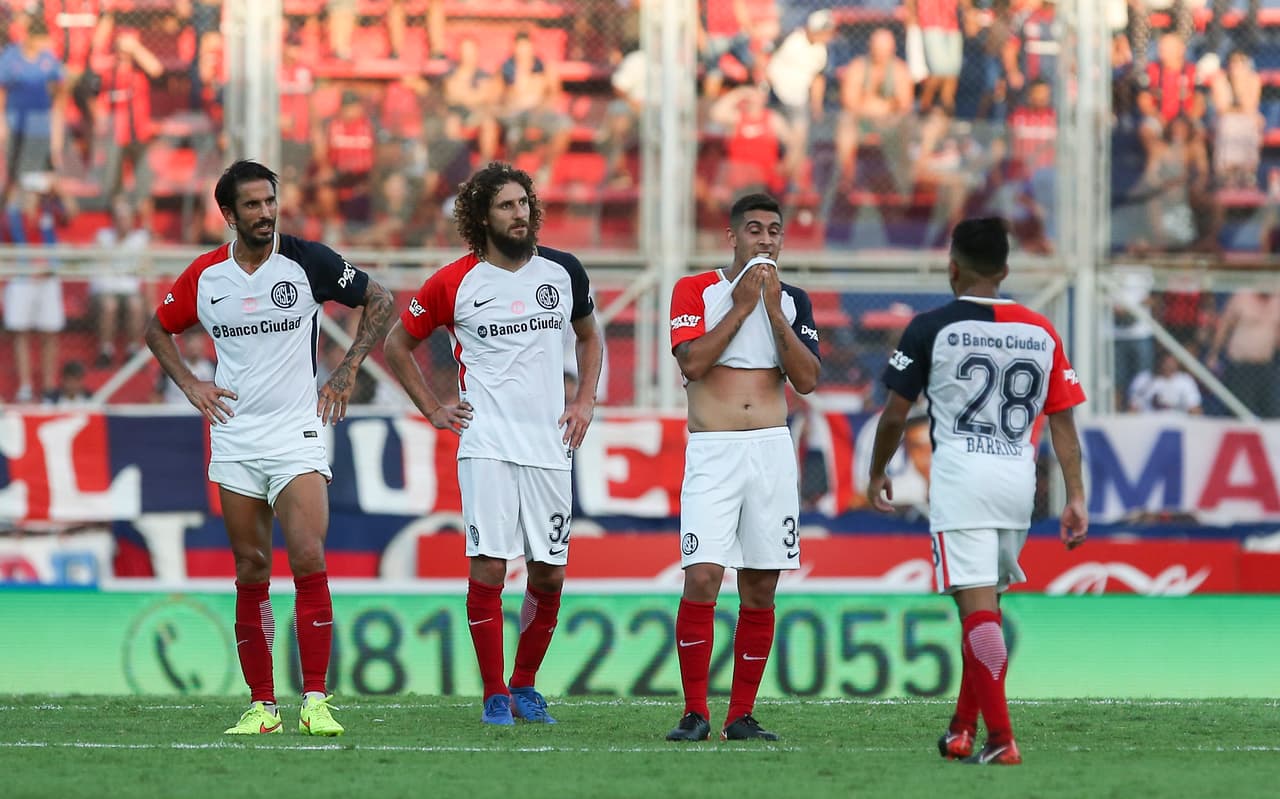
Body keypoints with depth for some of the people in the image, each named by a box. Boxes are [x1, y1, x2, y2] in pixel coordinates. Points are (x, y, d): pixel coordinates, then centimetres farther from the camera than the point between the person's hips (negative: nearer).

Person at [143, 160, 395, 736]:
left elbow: (380, 302, 7)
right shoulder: (204, 276, 3)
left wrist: (347, 372, 2)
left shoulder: (308, 260, -4)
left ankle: (315, 700, -14)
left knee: (308, 560, -16)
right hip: (234, 442, 3)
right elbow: (158, 330, 20)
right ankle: (262, 705, 8)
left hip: (297, 435, -3)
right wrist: (190, 385, 7)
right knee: (251, 573, 3)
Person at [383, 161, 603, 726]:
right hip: (486, 444, -3)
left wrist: (585, 400, 11)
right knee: (489, 567, -9)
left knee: (549, 575, 4)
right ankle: (495, 695, -1)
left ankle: (524, 683, 21)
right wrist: (432, 410, 6)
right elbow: (398, 343, 11)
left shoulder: (563, 272, 7)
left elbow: (589, 338, 25)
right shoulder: (455, 283, -1)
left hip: (549, 446, 3)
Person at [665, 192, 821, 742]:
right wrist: (741, 305, -10)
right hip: (712, 451, -3)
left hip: (772, 450, 3)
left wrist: (773, 310, -7)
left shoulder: (793, 301, 11)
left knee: (760, 589, 2)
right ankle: (695, 713, -8)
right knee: (702, 578, -14)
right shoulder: (695, 291, 3)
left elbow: (807, 380, -1)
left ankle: (742, 716, 9)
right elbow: (693, 362, -12)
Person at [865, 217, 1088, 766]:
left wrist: (877, 474, 17)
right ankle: (963, 729, 24)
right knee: (985, 605, 18)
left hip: (961, 474, -5)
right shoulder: (1041, 332, 9)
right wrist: (1075, 497, 9)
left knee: (977, 606, -8)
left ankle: (1000, 740, -16)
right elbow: (1063, 422, 7)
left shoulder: (931, 329, -3)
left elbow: (894, 415, 2)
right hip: (1019, 478, 5)